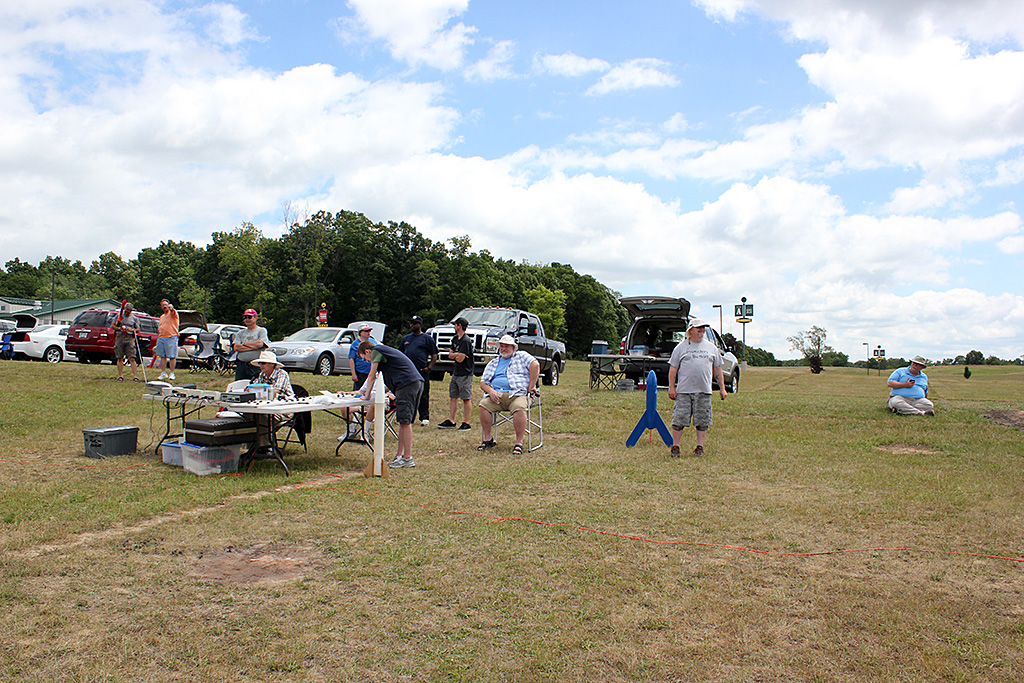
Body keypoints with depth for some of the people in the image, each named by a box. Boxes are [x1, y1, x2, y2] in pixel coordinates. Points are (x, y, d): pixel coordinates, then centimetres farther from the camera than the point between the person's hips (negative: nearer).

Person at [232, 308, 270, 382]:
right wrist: (253, 346, -6)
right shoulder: (240, 333, 19)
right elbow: (236, 347, 2)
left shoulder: (262, 330, 7)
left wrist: (244, 343, 0)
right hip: (241, 365, 5)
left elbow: (260, 344, -11)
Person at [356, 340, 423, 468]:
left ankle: (408, 458, -8)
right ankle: (400, 455, 14)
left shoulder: (376, 351, 3)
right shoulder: (384, 351, 31)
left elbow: (372, 376, 5)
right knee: (404, 421, 11)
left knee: (405, 421, -8)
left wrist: (367, 395, 15)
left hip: (407, 384, -9)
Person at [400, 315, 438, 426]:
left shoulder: (427, 338, 3)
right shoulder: (406, 338, 18)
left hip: (422, 371, -5)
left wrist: (429, 367, -11)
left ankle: (425, 418, 4)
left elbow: (434, 355, 1)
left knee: (423, 395, -2)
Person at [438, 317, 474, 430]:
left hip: (465, 374, -9)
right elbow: (450, 355, 12)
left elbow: (460, 359, -19)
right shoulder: (455, 339, 15)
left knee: (466, 399, -4)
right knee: (453, 397, 11)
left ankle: (466, 423, 0)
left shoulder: (466, 341, -15)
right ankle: (451, 421, 17)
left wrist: (456, 355, 1)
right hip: (456, 373, 9)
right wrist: (457, 354, -8)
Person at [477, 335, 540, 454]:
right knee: (483, 405, -24)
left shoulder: (521, 356, 14)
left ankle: (519, 442, -26)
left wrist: (531, 385, -11)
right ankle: (488, 438, -12)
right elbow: (483, 382, 19)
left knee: (519, 408, -35)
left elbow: (535, 365, -4)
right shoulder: (493, 363, 26)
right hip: (496, 395, 4)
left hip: (516, 394, -4)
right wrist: (490, 391, -3)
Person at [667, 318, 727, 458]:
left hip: (704, 391, 2)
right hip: (683, 391, -2)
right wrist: (671, 388, -1)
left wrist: (722, 388, 13)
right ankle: (675, 446, 8)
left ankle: (700, 446, 14)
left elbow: (718, 370, 18)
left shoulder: (712, 348, 14)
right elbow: (673, 369, 6)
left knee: (703, 421, 3)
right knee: (679, 419, -3)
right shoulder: (681, 347, 7)